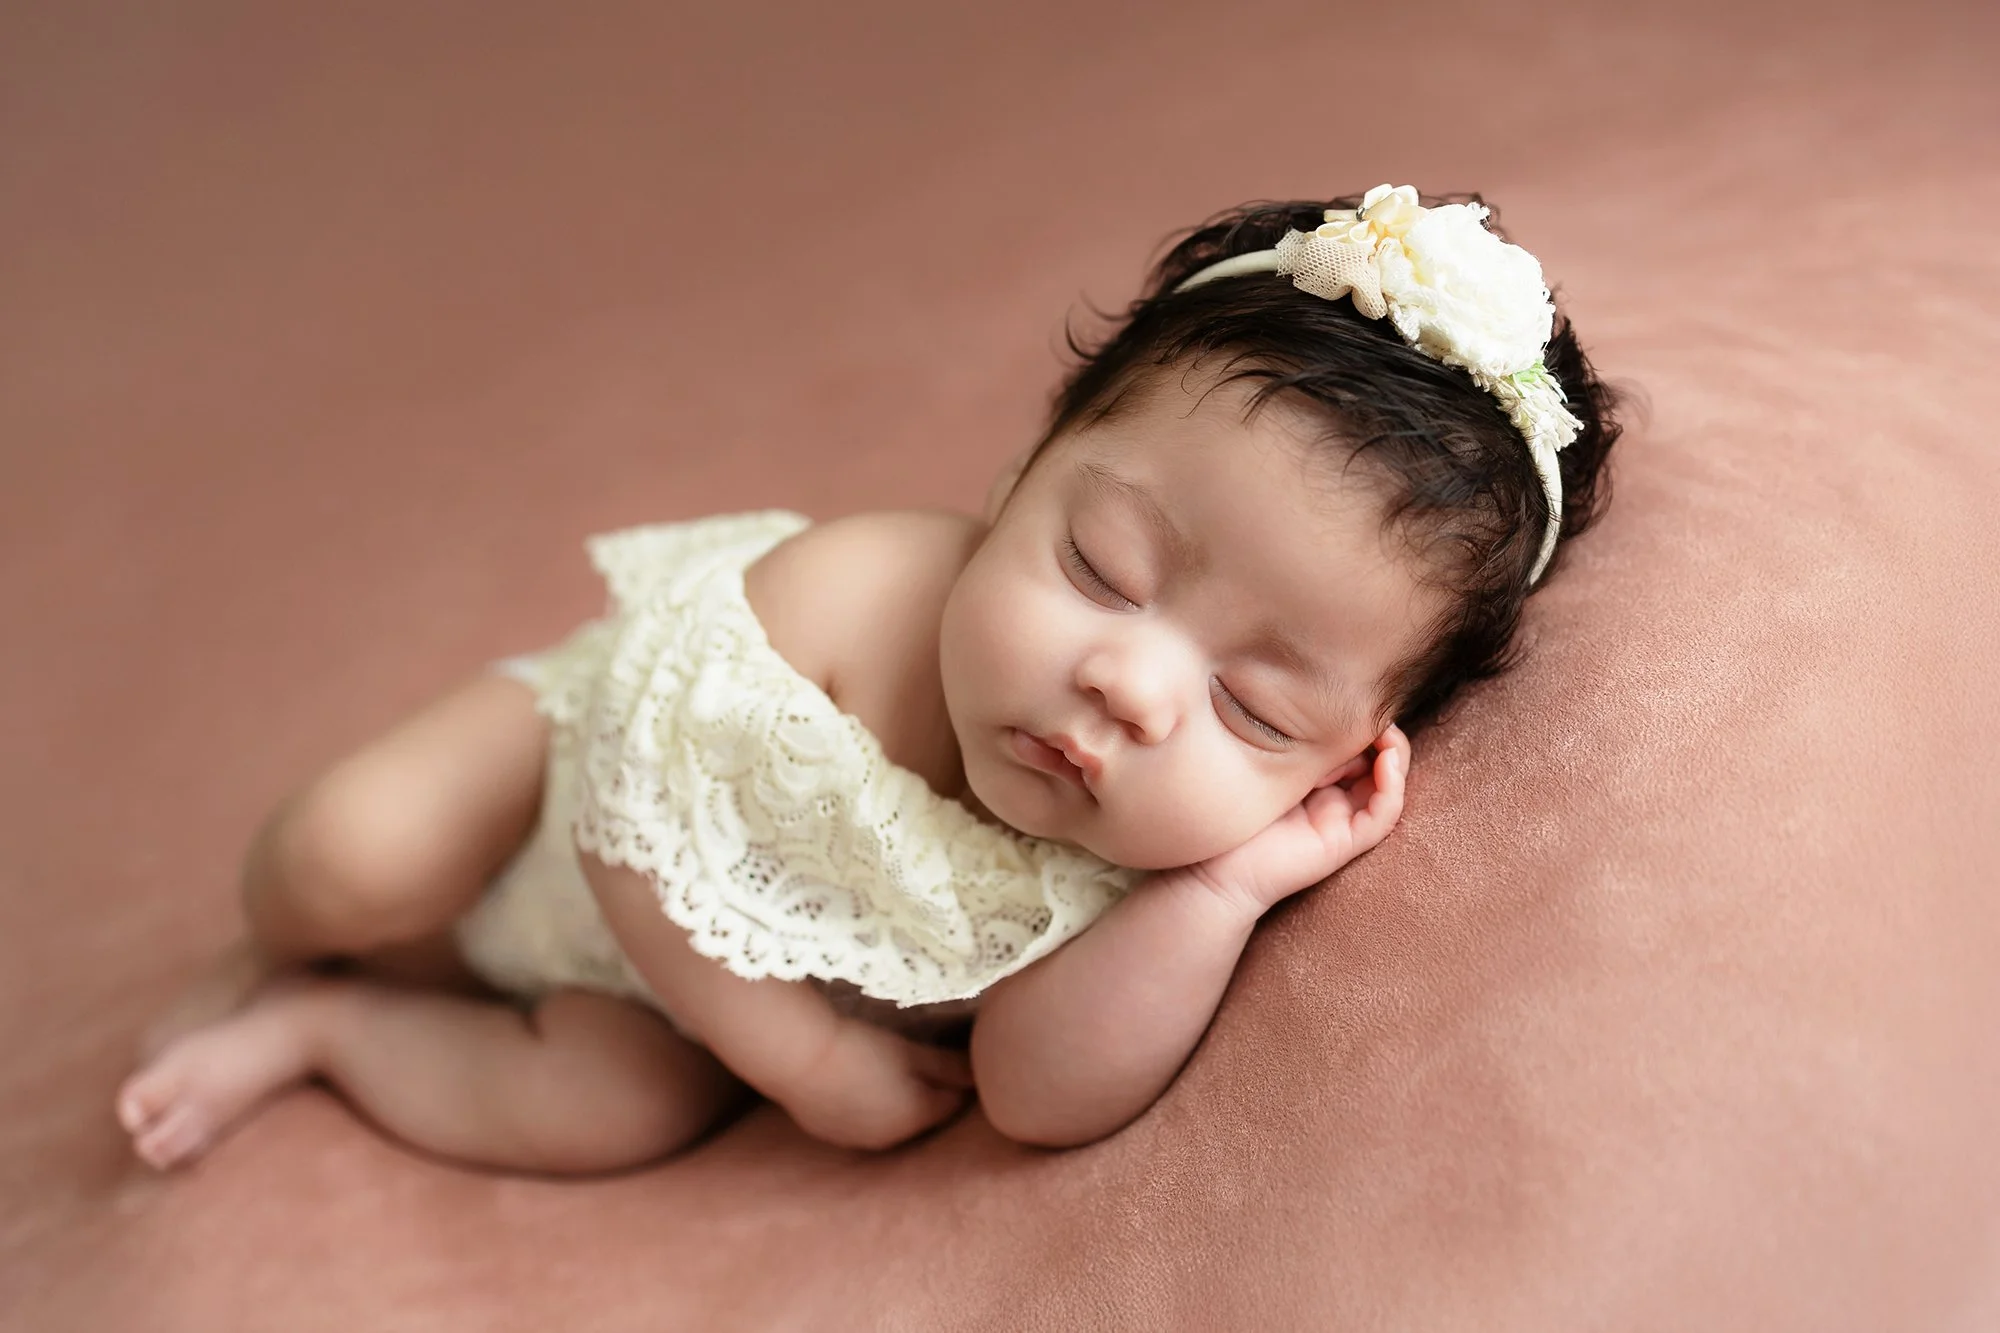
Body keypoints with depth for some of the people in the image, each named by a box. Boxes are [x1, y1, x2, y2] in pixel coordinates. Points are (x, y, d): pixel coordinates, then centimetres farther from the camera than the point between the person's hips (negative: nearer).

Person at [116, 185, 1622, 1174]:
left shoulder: (1155, 874, -29)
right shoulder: (850, 592, -39)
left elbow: (1039, 1100, -35)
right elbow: (640, 820, -28)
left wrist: (1224, 891, -48)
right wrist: (802, 1055, -27)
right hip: (602, 739, -2)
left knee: (629, 1106, -15)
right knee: (349, 852, -16)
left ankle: (320, 1026, 12)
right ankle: (282, 953, 22)